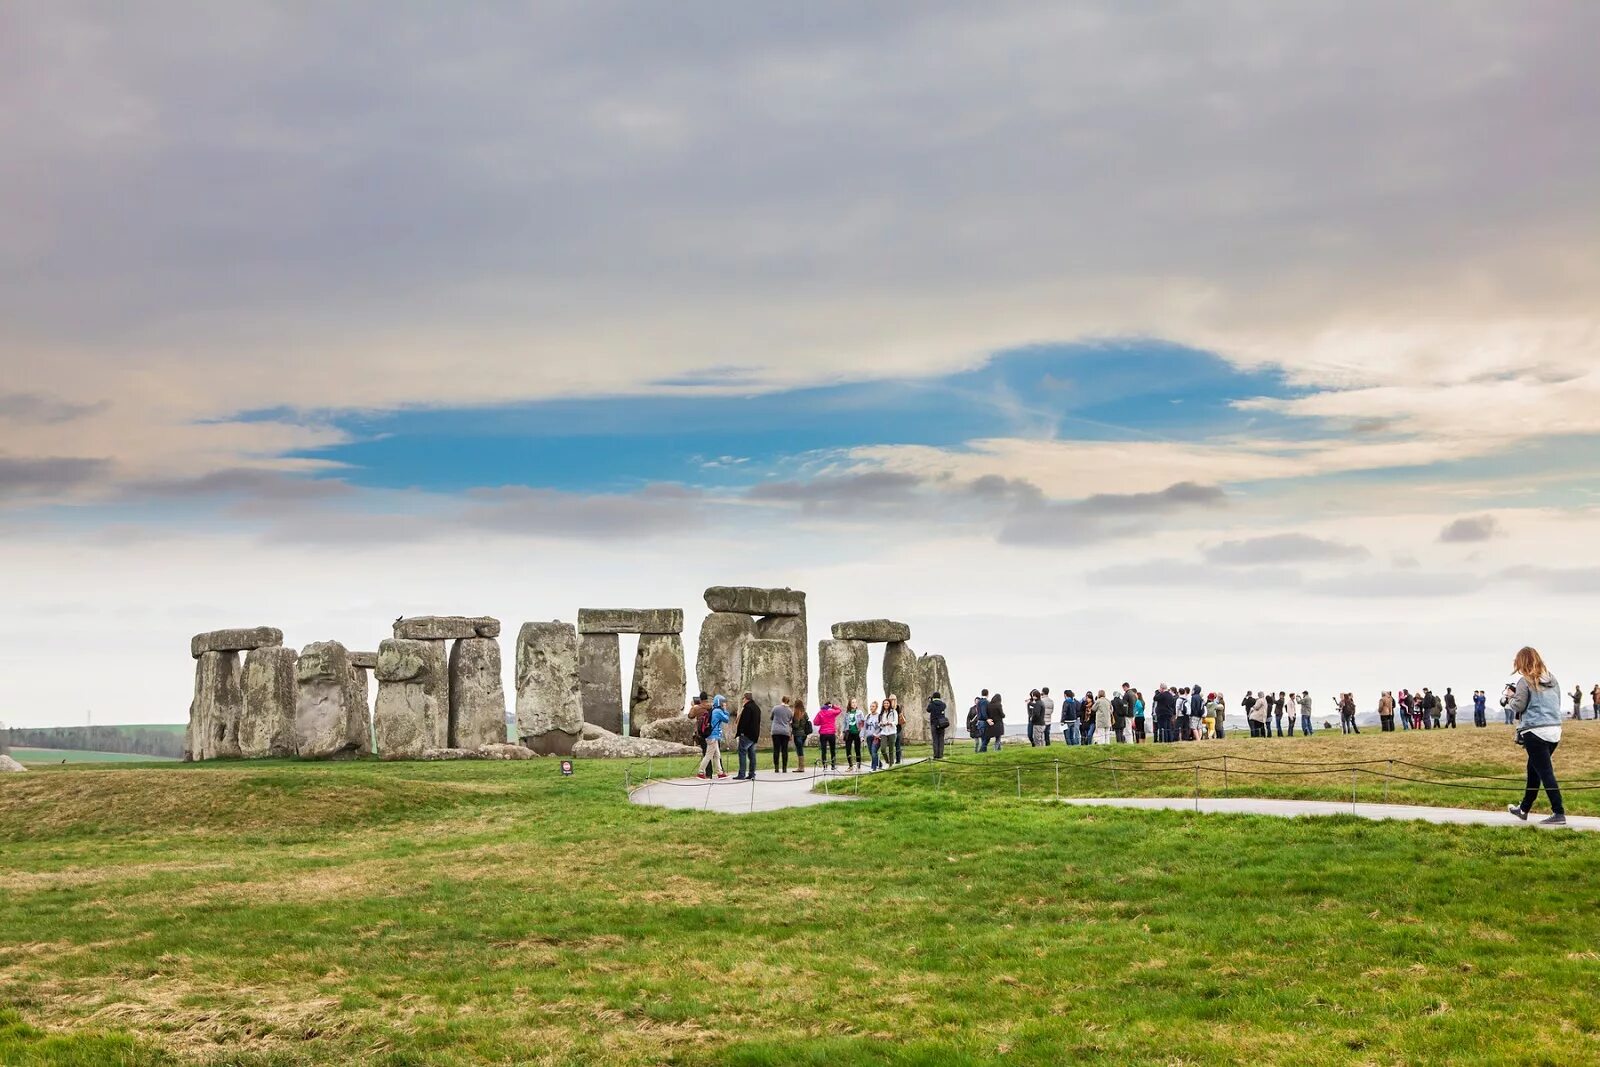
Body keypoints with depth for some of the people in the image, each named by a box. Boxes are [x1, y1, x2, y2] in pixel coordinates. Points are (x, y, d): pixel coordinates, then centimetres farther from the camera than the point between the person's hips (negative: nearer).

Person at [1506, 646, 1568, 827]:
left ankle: (1559, 814, -12)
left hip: (1535, 731, -7)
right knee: (1534, 769, 20)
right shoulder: (1552, 679, 12)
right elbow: (1558, 704, 20)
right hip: (1555, 730, 7)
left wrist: (1512, 696, 11)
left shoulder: (1525, 681, -8)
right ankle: (1524, 809, 31)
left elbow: (1518, 706, -9)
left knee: (1545, 772, -6)